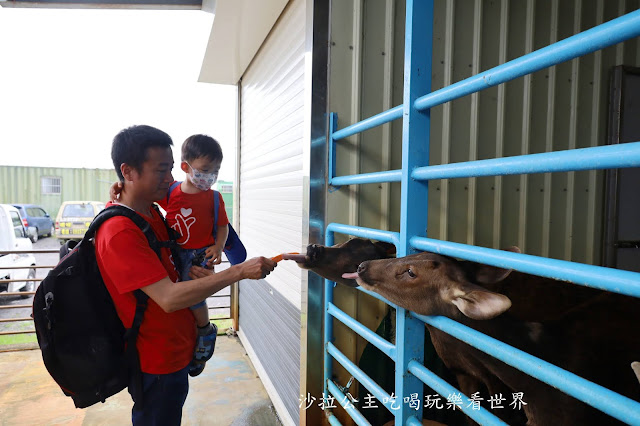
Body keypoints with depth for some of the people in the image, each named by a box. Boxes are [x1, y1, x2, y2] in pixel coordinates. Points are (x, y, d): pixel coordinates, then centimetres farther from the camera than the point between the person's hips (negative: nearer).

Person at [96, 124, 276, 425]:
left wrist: (187, 270, -3)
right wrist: (240, 271, -33)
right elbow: (169, 298, -33)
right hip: (157, 363, -9)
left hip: (176, 349, 9)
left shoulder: (151, 211, 3)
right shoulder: (119, 233, -28)